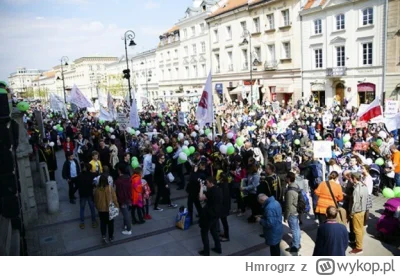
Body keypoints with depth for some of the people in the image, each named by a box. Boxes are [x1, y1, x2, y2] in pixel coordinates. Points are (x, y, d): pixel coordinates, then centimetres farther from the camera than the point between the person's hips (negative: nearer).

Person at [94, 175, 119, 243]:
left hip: (101, 209, 1)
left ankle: (103, 235, 3)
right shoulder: (110, 188, -17)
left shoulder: (97, 189, -10)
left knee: (103, 222, 17)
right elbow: (114, 198, -10)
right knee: (110, 223, 14)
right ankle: (111, 237, 23)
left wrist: (97, 207, 19)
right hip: (110, 209, -1)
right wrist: (116, 206, 4)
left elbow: (95, 200, 2)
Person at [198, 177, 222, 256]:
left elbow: (201, 198, -26)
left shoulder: (211, 191, -24)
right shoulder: (218, 189, 5)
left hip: (209, 214, -9)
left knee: (204, 232, 6)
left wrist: (201, 187, -17)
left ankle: (206, 251, 12)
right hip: (216, 213, 9)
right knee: (213, 230, 24)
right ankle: (218, 248, 29)